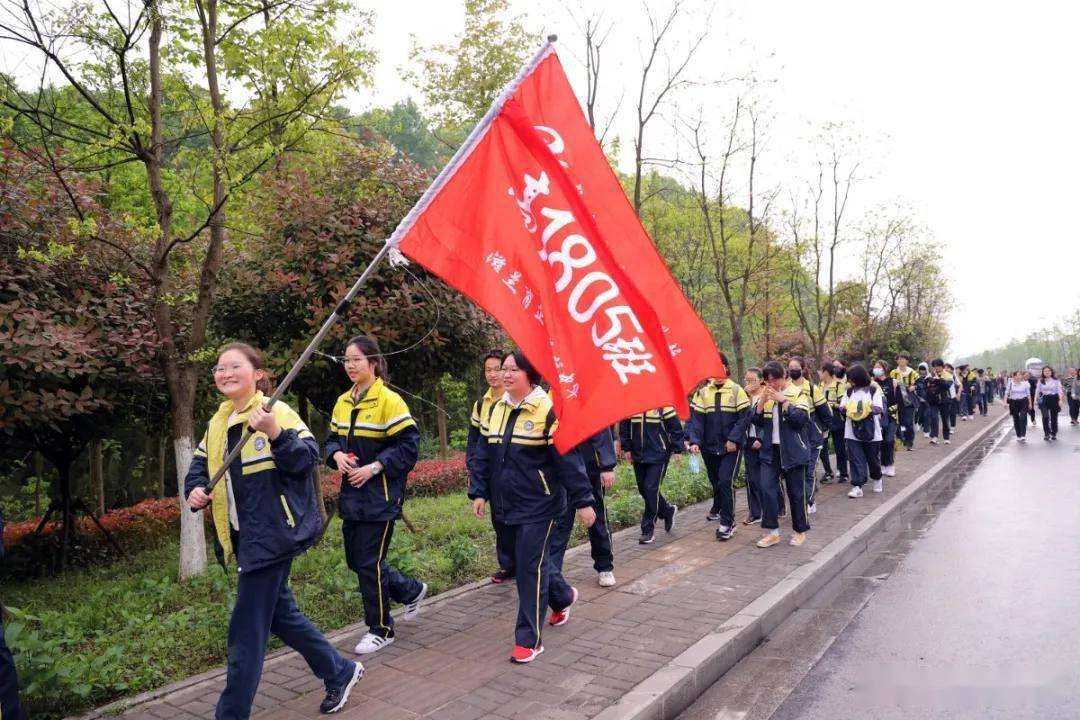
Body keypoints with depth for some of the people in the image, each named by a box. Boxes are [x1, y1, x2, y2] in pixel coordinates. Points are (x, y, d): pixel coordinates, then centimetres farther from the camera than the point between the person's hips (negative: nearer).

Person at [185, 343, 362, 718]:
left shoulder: (278, 412, -13)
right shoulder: (217, 424, 12)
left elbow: (309, 460, -21)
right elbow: (199, 466, 19)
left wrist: (276, 433, -35)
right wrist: (194, 490, -2)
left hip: (273, 533, -9)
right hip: (245, 536, 9)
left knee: (247, 629, -3)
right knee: (280, 614, 19)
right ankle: (340, 672, 36)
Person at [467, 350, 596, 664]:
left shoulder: (546, 409, -14)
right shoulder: (497, 409, 7)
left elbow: (568, 458, -16)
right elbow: (484, 455, 12)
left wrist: (582, 501, -16)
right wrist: (479, 492, 7)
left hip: (539, 505, -7)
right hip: (508, 505, 7)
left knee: (530, 567, -3)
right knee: (525, 563, 19)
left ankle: (529, 639, 10)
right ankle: (563, 596, 46)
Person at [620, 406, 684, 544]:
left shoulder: (662, 403, -8)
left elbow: (675, 426, -4)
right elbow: (624, 425, 9)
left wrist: (677, 449, -6)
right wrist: (626, 448, 4)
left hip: (658, 455, -5)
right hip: (638, 455, 5)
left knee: (651, 490, -9)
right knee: (643, 490, 11)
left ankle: (648, 530, 3)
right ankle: (668, 511, 36)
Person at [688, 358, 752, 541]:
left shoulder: (736, 391, -6)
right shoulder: (702, 392, 0)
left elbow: (744, 416, -9)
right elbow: (696, 418, -4)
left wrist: (734, 439, -17)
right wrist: (694, 441, -16)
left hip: (731, 447, -3)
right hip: (709, 447, 3)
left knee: (725, 481, -12)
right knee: (715, 481, 18)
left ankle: (727, 522, 0)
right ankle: (718, 507, 45)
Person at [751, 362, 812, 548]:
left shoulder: (797, 394, -8)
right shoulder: (764, 394, 6)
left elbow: (802, 419, -19)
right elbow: (755, 420, 1)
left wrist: (783, 400, -23)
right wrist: (761, 401, -14)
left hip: (792, 450, -4)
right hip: (770, 450, 4)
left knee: (796, 492, 6)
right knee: (767, 488, -5)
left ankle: (800, 531, 21)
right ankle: (772, 531, 4)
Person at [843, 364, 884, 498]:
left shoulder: (873, 389, -4)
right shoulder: (849, 391, 7)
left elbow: (879, 409, -8)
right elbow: (843, 408, 6)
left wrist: (871, 408, -28)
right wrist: (846, 409, -17)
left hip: (871, 431, -2)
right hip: (852, 432, 2)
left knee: (873, 458, 12)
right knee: (855, 459, -3)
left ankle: (877, 479, 38)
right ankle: (857, 486, -3)